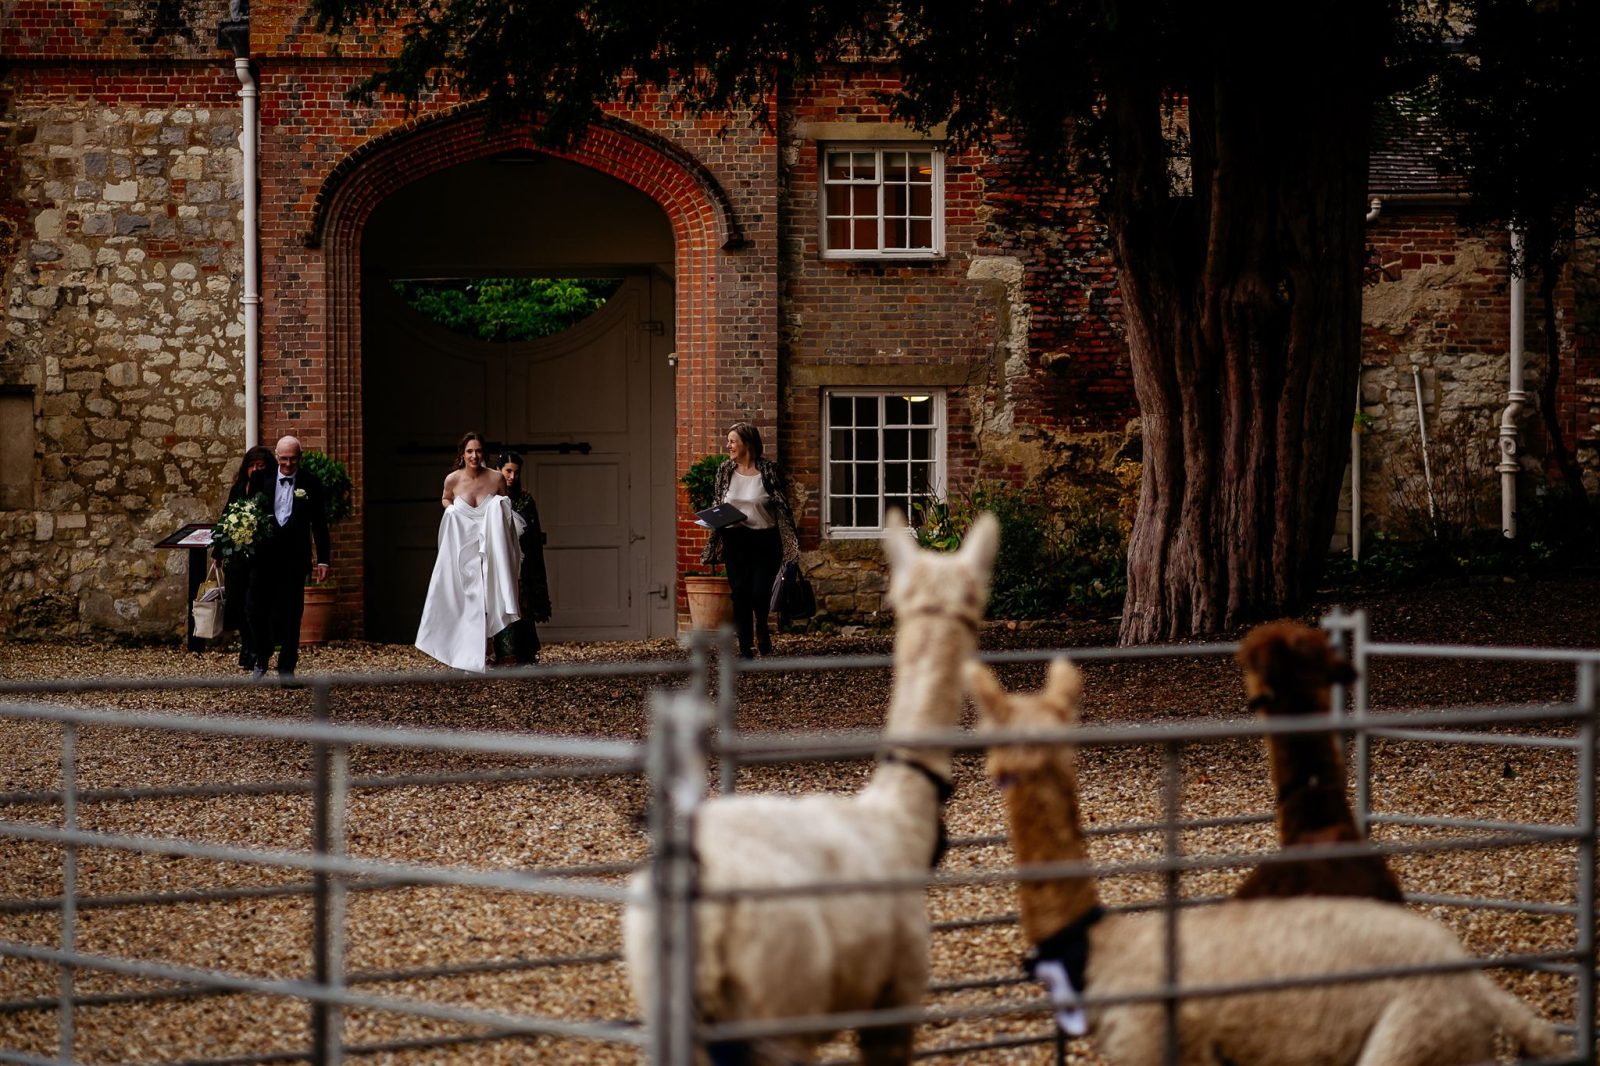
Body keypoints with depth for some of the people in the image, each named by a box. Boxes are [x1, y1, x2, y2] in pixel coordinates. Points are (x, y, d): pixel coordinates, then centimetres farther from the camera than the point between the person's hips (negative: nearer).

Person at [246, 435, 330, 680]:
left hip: (294, 558, -1)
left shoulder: (311, 484, 1)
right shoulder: (260, 479, 5)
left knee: (291, 614, 2)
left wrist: (323, 560, 2)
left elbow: (319, 523, 4)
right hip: (263, 555, 1)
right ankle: (261, 660, 20)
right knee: (256, 608, 0)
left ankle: (287, 669, 9)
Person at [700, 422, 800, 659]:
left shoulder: (769, 470, -6)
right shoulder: (725, 471, 5)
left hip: (764, 540, -3)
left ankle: (762, 628, 25)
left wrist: (790, 545, -9)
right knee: (740, 593, 1)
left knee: (760, 592, -7)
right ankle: (745, 649, 7)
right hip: (735, 541, 3)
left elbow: (783, 507, -4)